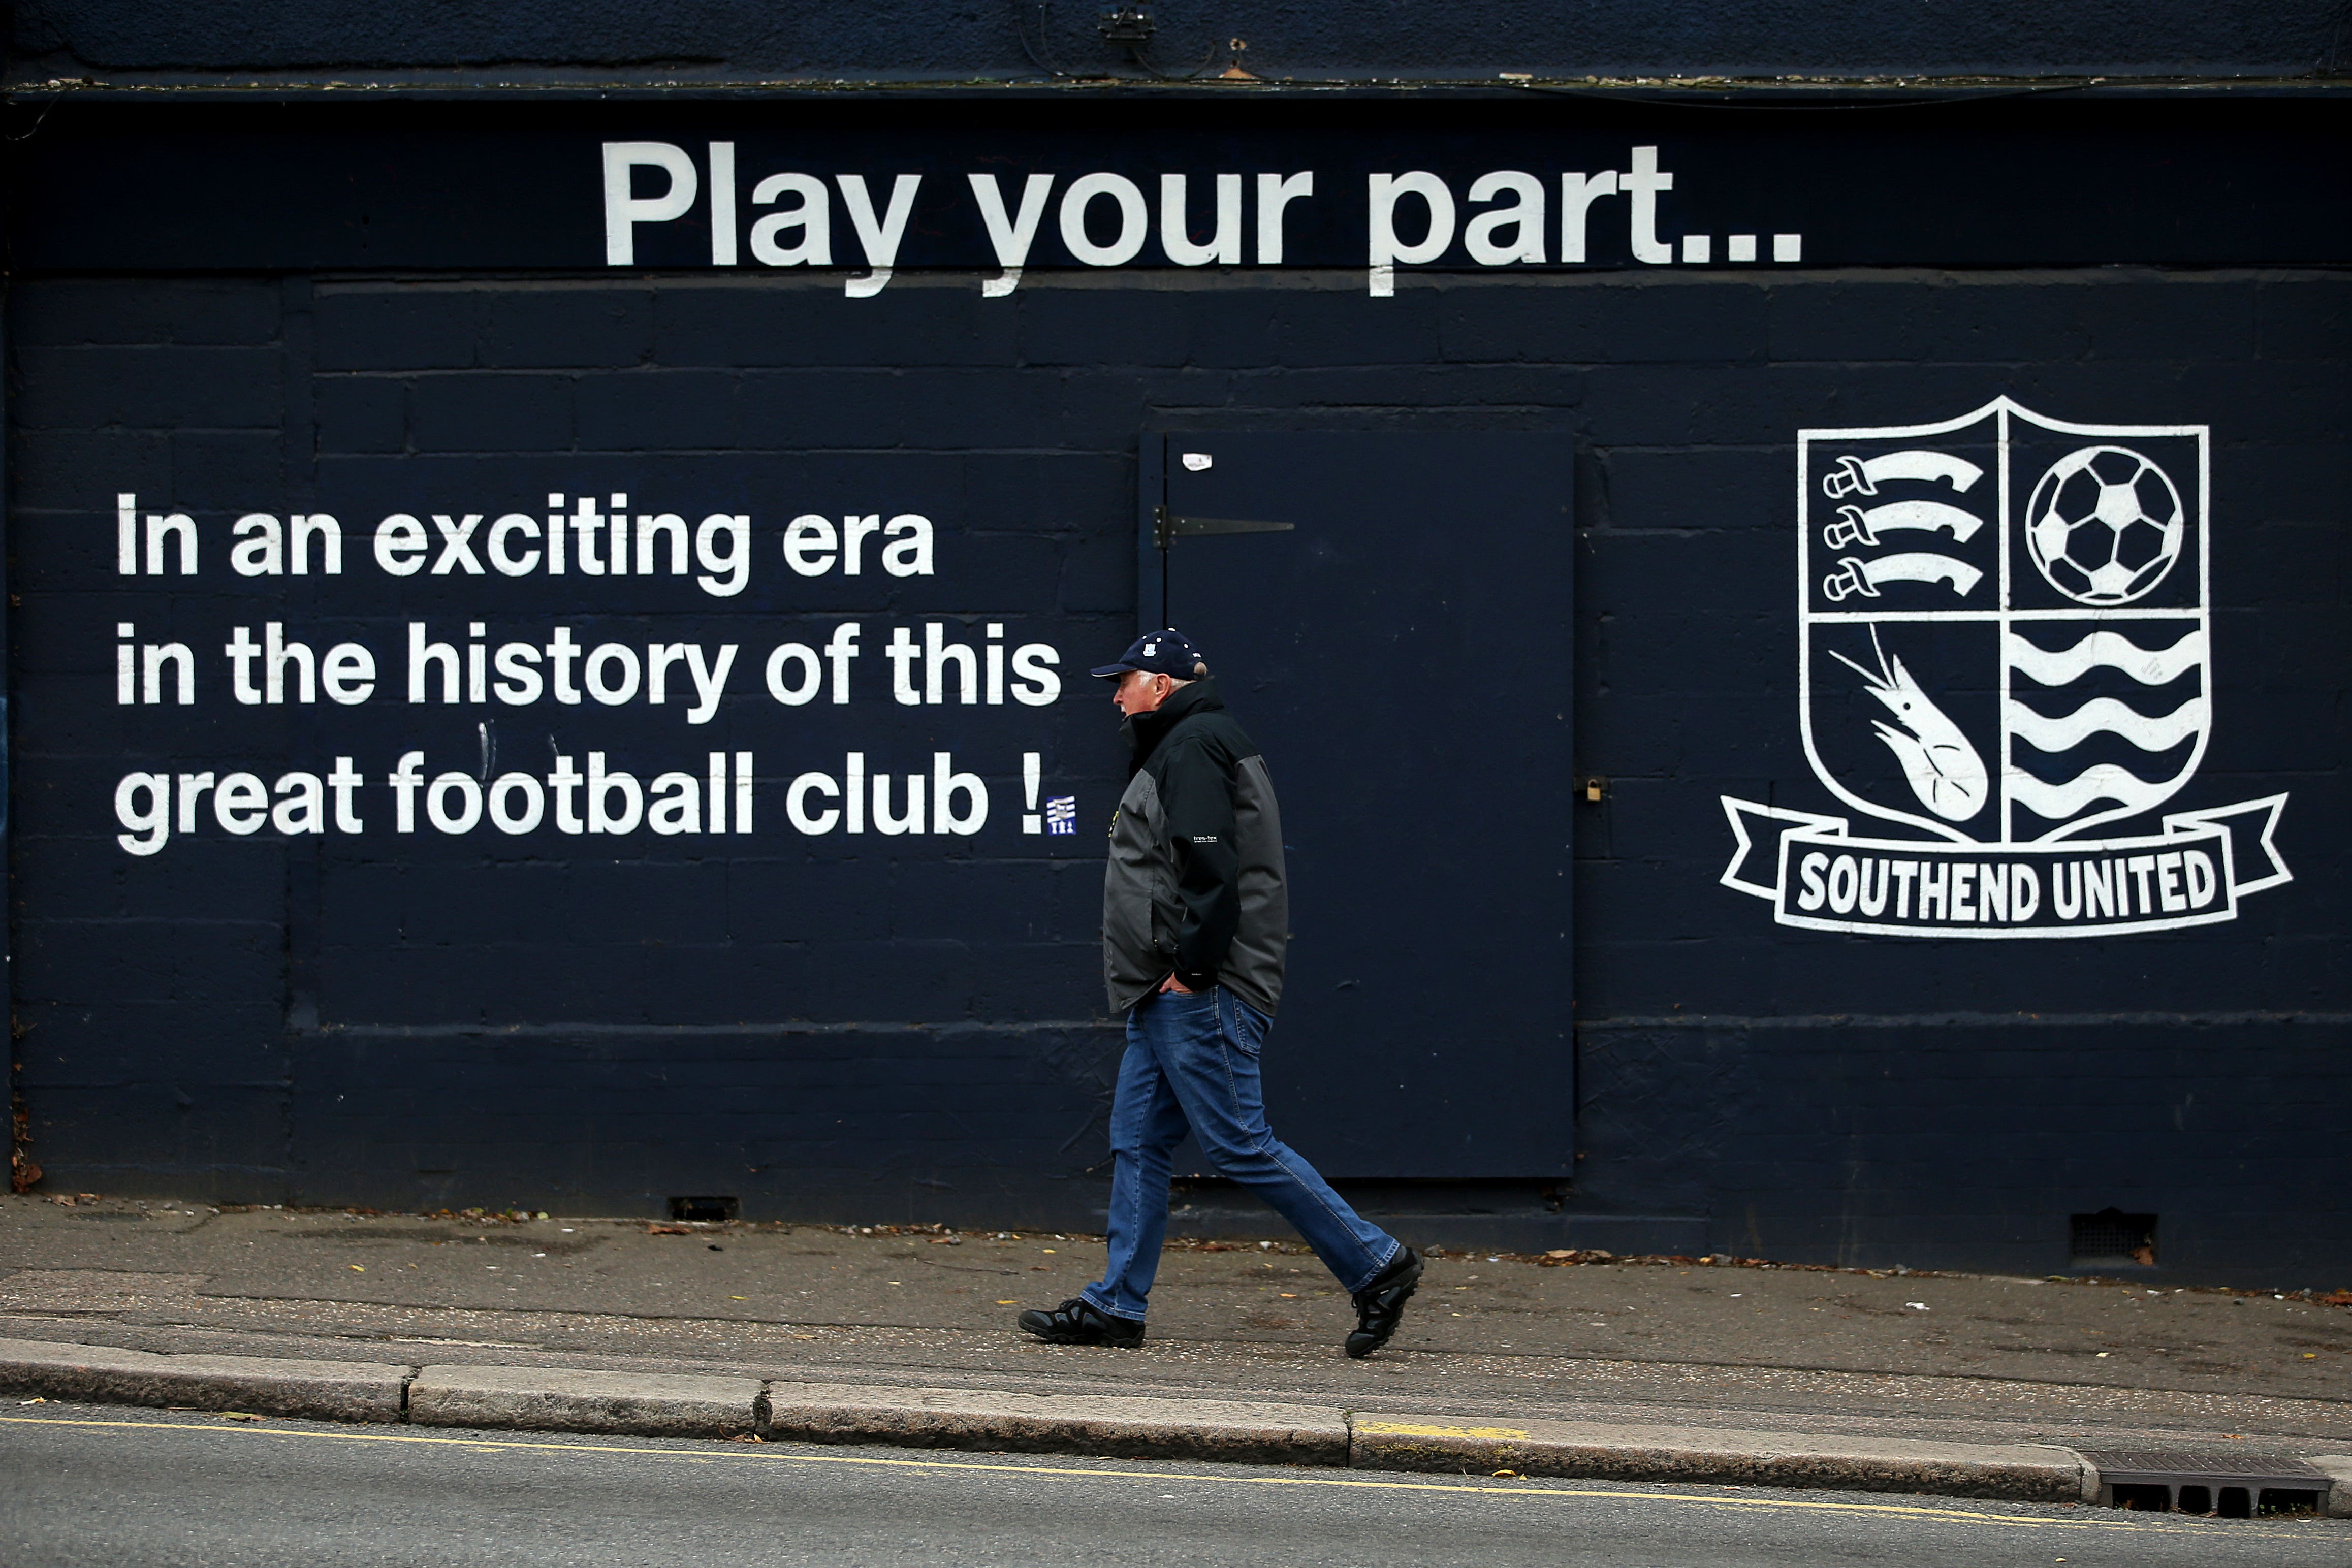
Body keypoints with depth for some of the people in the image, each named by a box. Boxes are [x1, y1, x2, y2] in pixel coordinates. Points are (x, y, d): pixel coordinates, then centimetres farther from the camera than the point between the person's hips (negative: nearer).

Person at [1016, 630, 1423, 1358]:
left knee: (1239, 1144, -11)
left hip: (1202, 994, -11)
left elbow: (1211, 867, -21)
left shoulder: (1194, 745, -11)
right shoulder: (1174, 747, 22)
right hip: (1170, 997, 11)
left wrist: (1190, 969, -21)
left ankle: (1375, 1263, -7)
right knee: (1138, 1142, 9)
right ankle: (1115, 1306, 11)